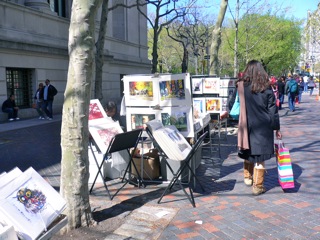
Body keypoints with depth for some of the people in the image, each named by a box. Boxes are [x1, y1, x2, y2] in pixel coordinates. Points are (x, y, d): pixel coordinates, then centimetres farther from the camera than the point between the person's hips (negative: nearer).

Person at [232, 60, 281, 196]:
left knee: (248, 151, 20)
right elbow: (273, 110, -2)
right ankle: (257, 186, 7)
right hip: (263, 127, -1)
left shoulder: (241, 86, -5)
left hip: (246, 126, 2)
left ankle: (248, 178, 36)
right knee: (259, 156, 3)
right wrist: (277, 128, 5)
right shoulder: (266, 88, -5)